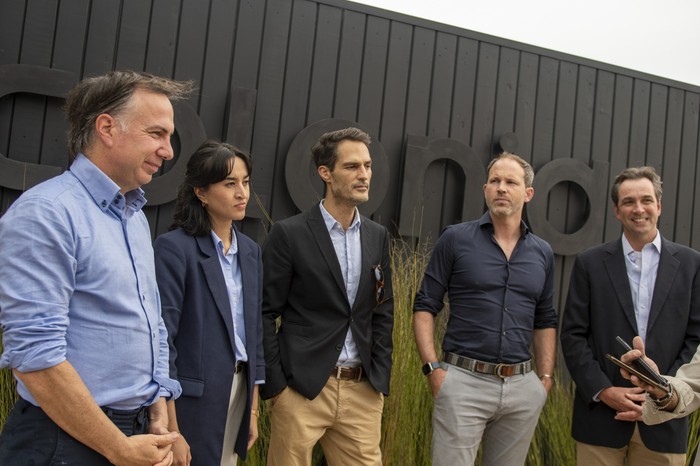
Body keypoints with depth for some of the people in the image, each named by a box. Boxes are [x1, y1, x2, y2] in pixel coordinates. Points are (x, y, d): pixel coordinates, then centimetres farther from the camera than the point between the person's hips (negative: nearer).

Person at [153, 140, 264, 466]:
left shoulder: (250, 251, 8)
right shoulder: (174, 247, -13)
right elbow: (161, 337, -16)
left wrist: (253, 409, 14)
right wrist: (171, 430, -18)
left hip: (238, 390, 7)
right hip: (192, 396, -6)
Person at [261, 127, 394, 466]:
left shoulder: (377, 236, 10)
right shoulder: (289, 234, -5)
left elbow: (383, 313, 14)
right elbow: (265, 314, -5)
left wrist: (380, 379, 7)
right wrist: (275, 386, -8)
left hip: (364, 391, 4)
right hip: (302, 389, -4)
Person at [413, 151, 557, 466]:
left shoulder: (542, 253, 10)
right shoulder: (455, 239, -2)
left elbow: (545, 321, 17)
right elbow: (424, 307, -1)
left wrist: (546, 377, 8)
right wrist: (432, 368, -10)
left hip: (522, 386, 4)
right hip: (464, 380, -4)